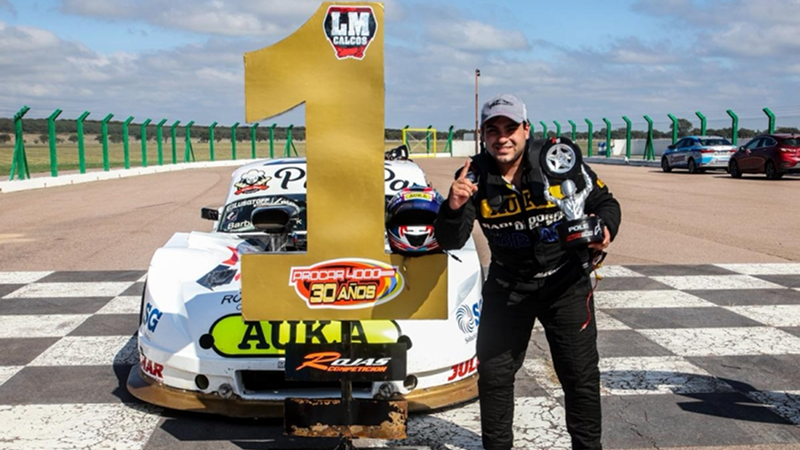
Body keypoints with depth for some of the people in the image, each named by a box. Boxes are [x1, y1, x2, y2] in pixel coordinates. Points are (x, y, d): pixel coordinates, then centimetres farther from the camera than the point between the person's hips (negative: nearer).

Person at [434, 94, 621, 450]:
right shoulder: (474, 176, -12)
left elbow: (605, 203, -4)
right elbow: (450, 242, -15)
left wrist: (605, 228, -26)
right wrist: (453, 208, -35)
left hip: (565, 282, -1)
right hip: (507, 286, 2)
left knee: (580, 375, 5)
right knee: (494, 372, 9)